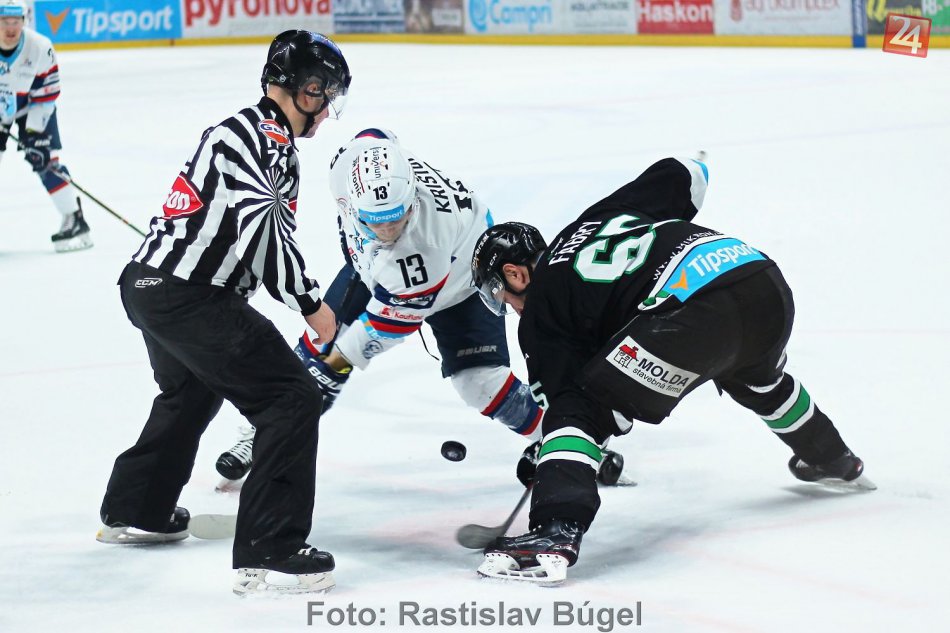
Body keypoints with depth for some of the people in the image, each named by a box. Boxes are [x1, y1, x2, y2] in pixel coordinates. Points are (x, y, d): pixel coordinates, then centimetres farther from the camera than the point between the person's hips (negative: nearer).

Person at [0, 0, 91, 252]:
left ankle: (75, 221, -7)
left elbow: (46, 95, -17)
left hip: (31, 106, -1)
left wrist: (34, 133, -20)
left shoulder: (41, 48, -26)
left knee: (45, 159, -11)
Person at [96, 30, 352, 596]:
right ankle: (269, 551, -14)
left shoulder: (244, 129, 20)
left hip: (150, 285, 11)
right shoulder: (270, 137, -12)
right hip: (189, 296, -11)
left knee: (191, 393, 34)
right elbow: (266, 222, -26)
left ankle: (133, 511, 50)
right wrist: (311, 303, -21)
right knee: (293, 398, -11)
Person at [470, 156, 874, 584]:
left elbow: (568, 392, 6)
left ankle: (556, 535, -23)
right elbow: (682, 175, 33)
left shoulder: (541, 306, 10)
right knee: (760, 381, 41)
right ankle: (832, 460, 63)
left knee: (579, 409, -4)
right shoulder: (601, 216, 28)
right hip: (766, 280, 8)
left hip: (694, 308, -8)